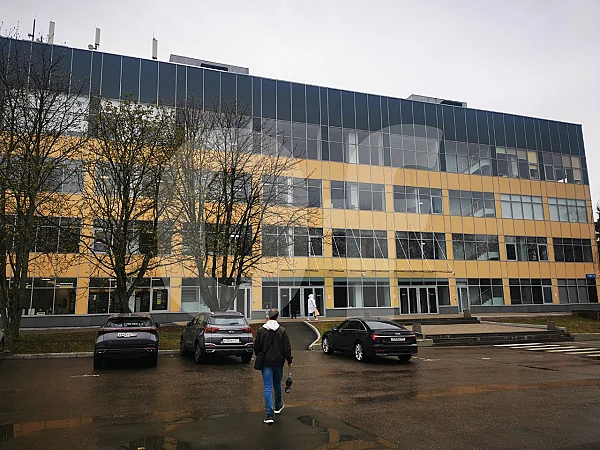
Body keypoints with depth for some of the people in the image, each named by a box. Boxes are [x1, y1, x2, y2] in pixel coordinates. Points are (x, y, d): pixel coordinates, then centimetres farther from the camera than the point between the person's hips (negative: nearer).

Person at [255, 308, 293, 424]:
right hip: (278, 362, 1)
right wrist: (289, 360, 6)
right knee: (277, 385, 21)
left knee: (267, 387, -2)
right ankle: (278, 406, 40)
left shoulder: (261, 330, -5)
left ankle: (269, 414, -9)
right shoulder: (282, 331, -8)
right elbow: (287, 347, -6)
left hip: (266, 362, -1)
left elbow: (256, 347, 2)